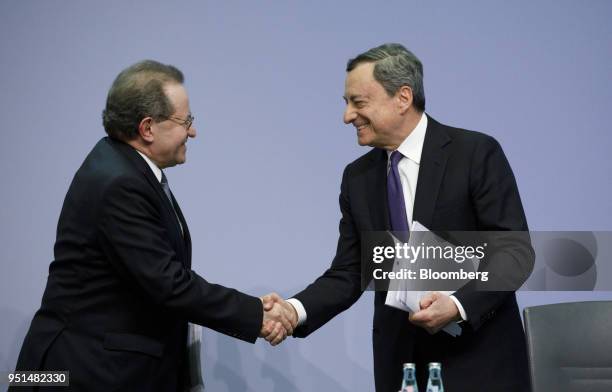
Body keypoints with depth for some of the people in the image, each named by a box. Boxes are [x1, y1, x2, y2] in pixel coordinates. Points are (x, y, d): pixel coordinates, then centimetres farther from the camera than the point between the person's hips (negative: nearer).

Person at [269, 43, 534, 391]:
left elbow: (515, 249, -10)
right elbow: (347, 275, 7)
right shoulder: (358, 177, 7)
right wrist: (296, 309, -11)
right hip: (400, 361, 4)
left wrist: (458, 304, -23)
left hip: (478, 360, -4)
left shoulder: (477, 153, -8)